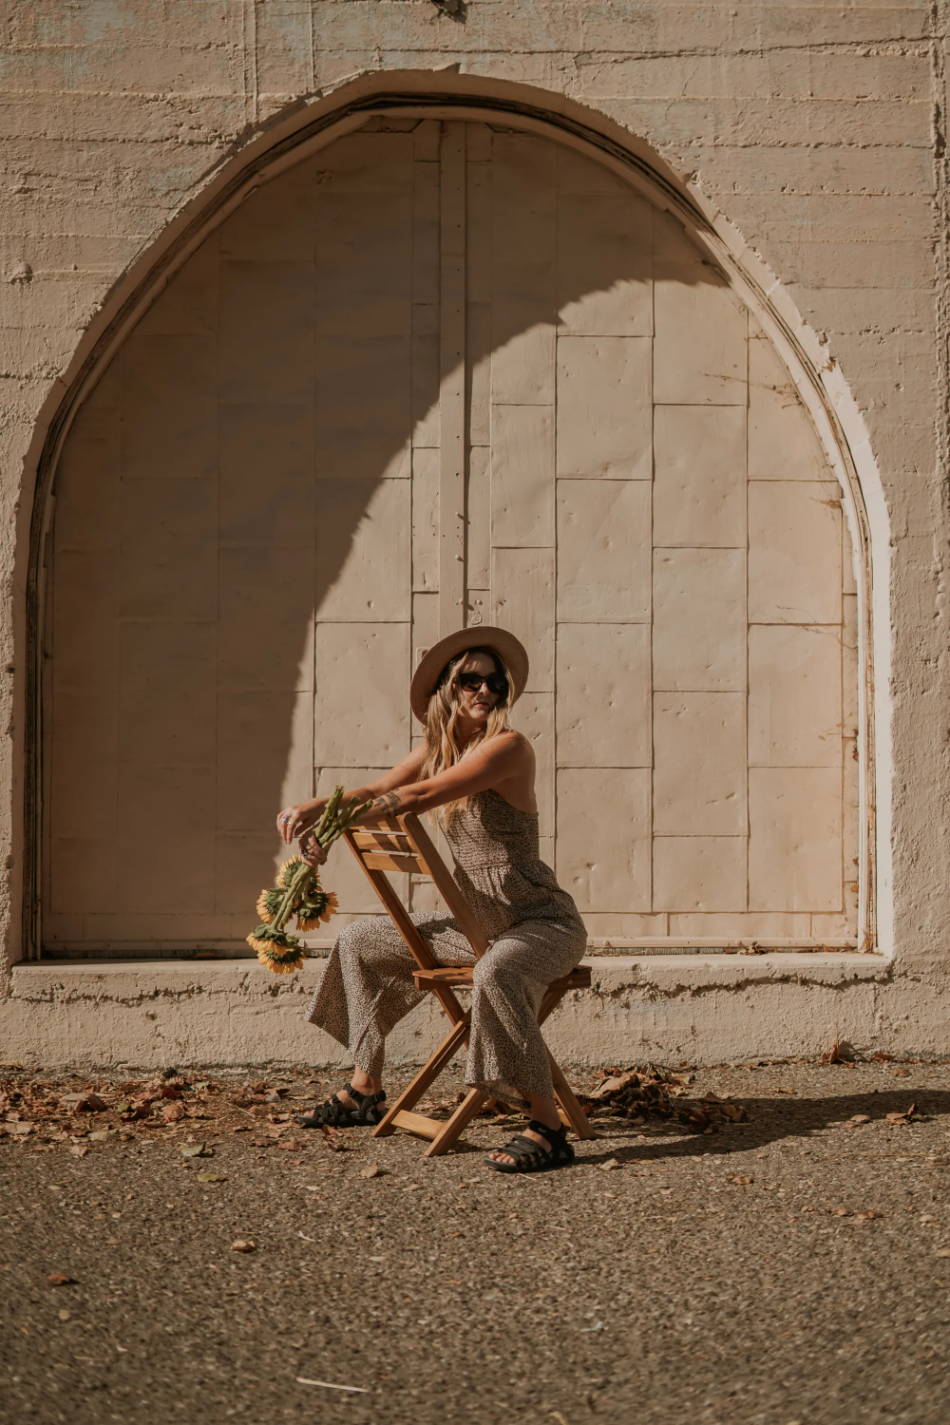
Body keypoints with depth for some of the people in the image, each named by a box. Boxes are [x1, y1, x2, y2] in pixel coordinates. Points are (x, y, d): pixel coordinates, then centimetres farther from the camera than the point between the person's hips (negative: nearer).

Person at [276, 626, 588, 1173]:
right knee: (361, 941, 16)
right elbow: (377, 790, 5)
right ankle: (365, 1091, 26)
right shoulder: (437, 750, 8)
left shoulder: (509, 745, -18)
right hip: (479, 921, 9)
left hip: (542, 921, -9)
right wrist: (313, 808, -14)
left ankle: (548, 1129, -35)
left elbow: (419, 796, -27)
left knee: (495, 975, -42)